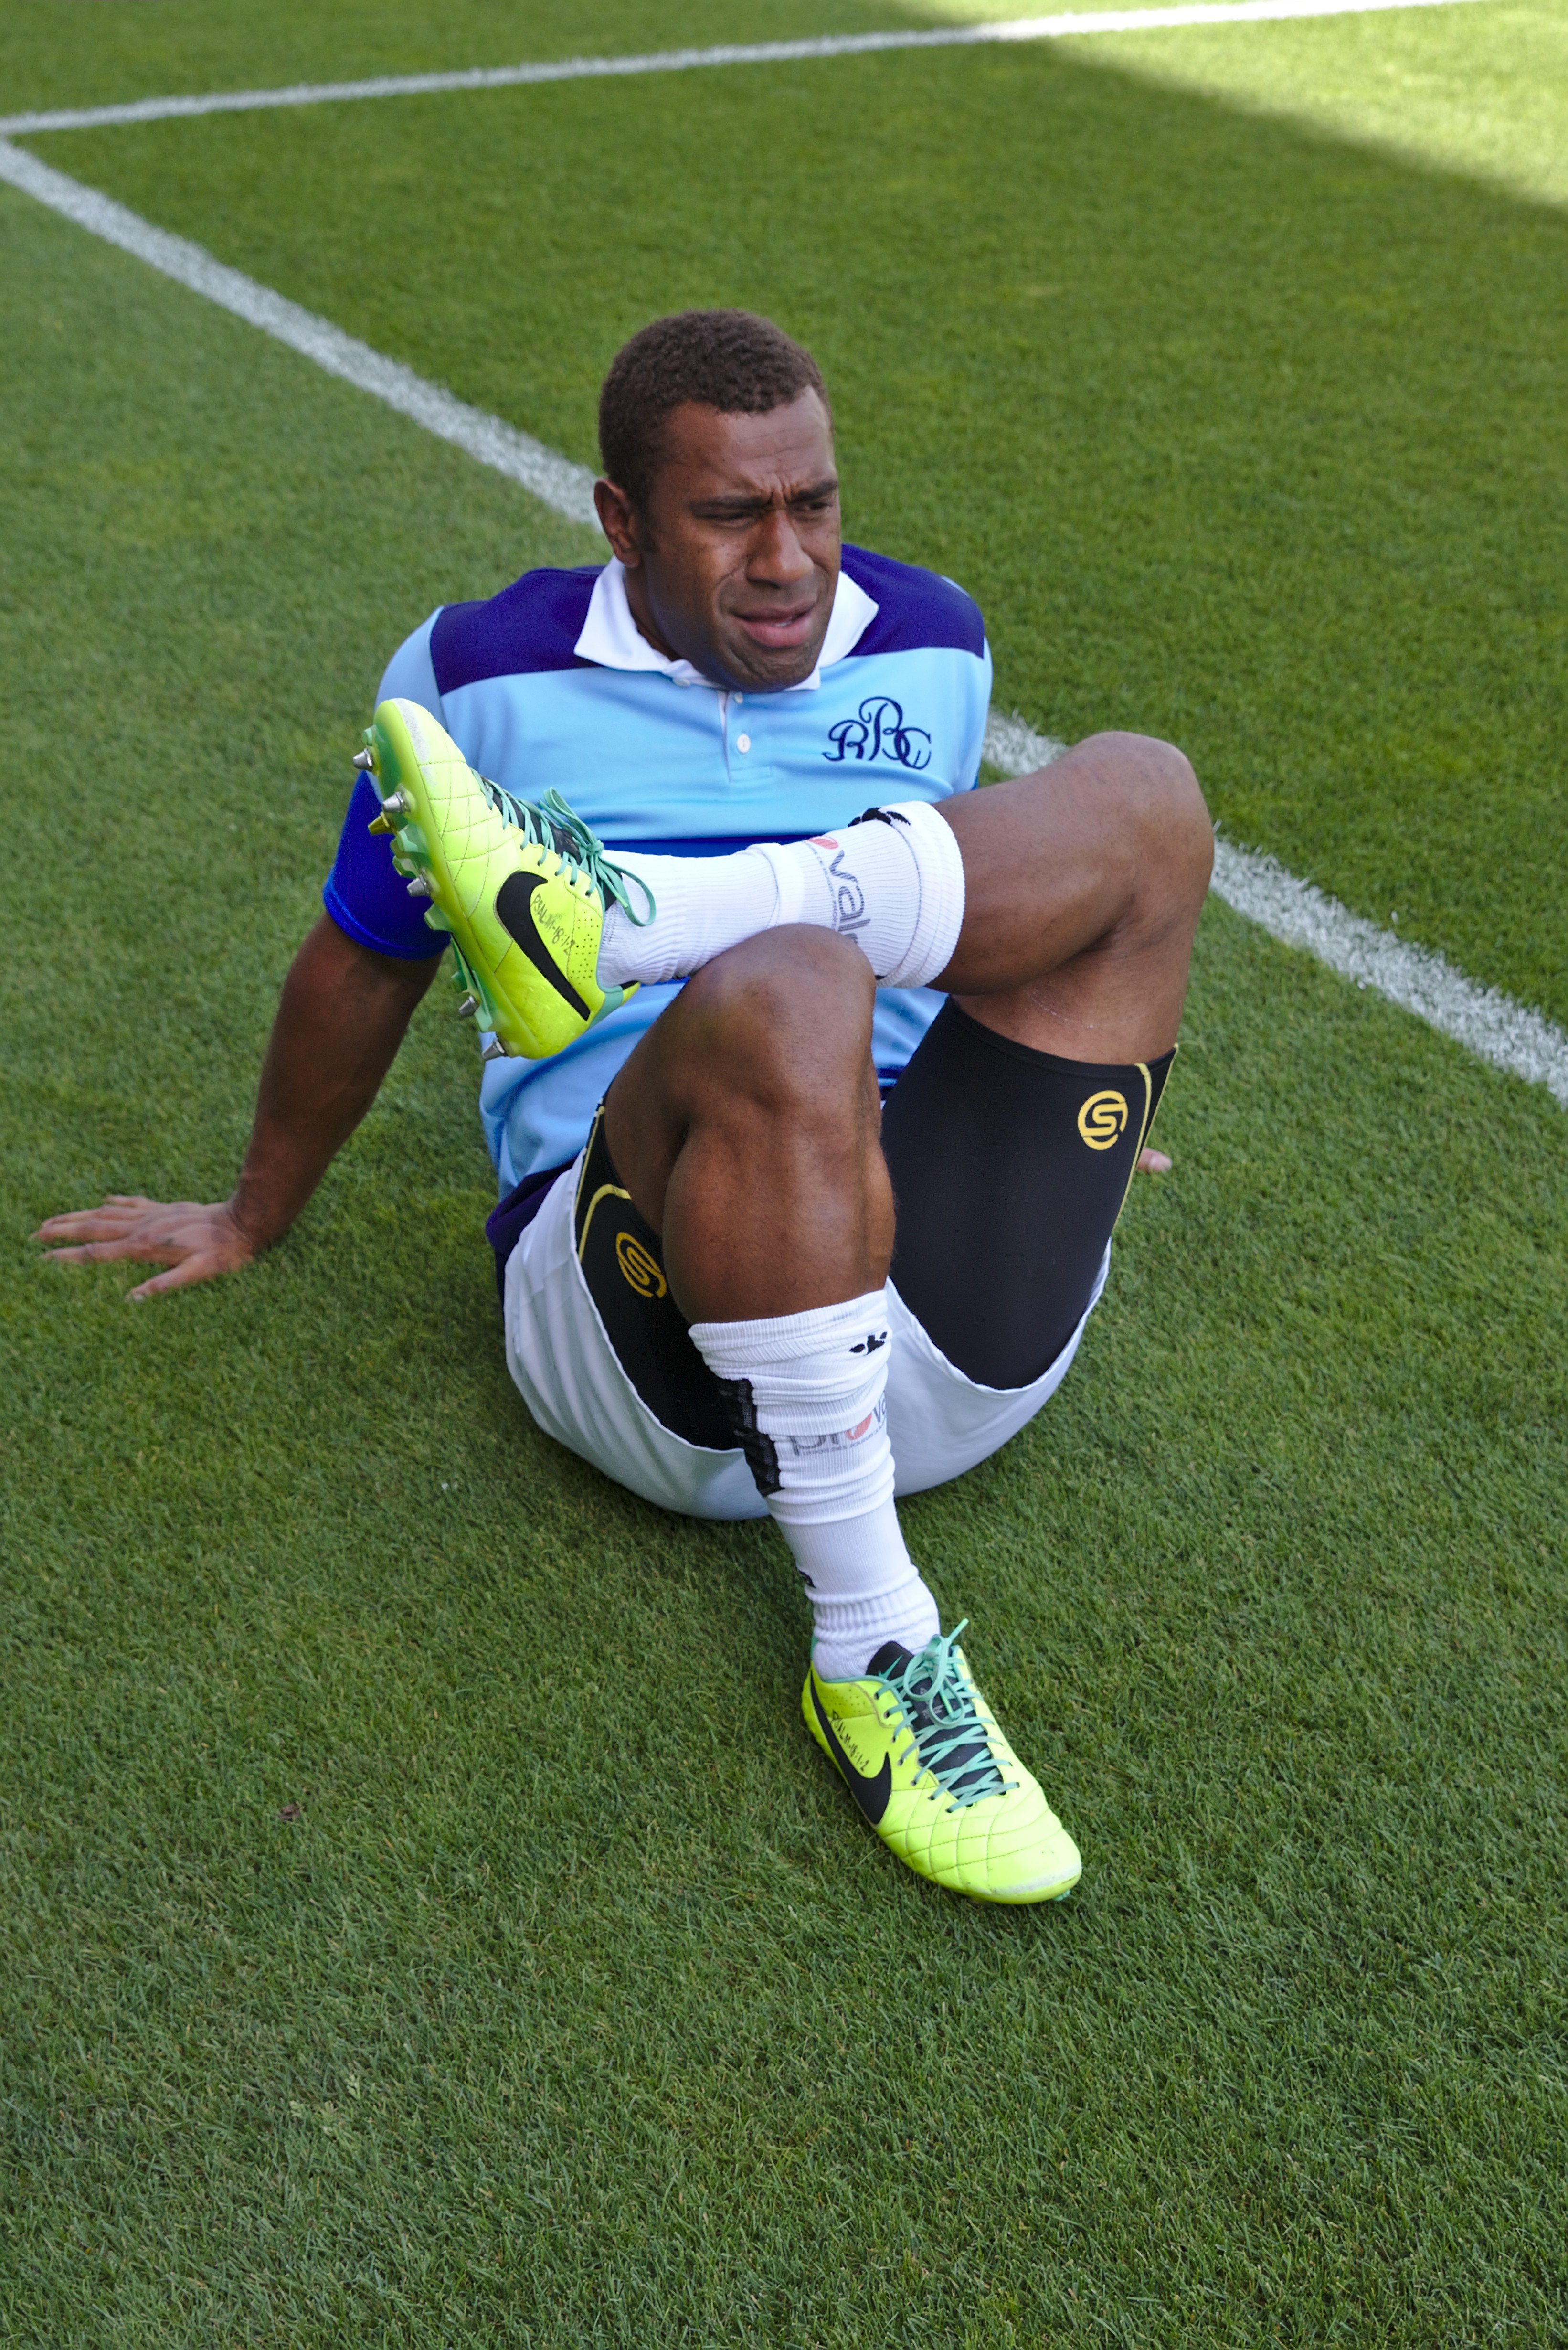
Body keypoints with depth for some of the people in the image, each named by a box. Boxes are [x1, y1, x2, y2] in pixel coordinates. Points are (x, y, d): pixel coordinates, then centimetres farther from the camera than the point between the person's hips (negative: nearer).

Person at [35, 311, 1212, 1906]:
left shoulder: (931, 647, 14)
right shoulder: (480, 679, 5)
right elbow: (363, 967, 17)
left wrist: (1051, 1111, 43)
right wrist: (254, 1222, 28)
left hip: (969, 1335, 4)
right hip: (672, 1356, -3)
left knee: (1140, 793, -13)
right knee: (780, 992, -40)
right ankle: (868, 1651, -32)